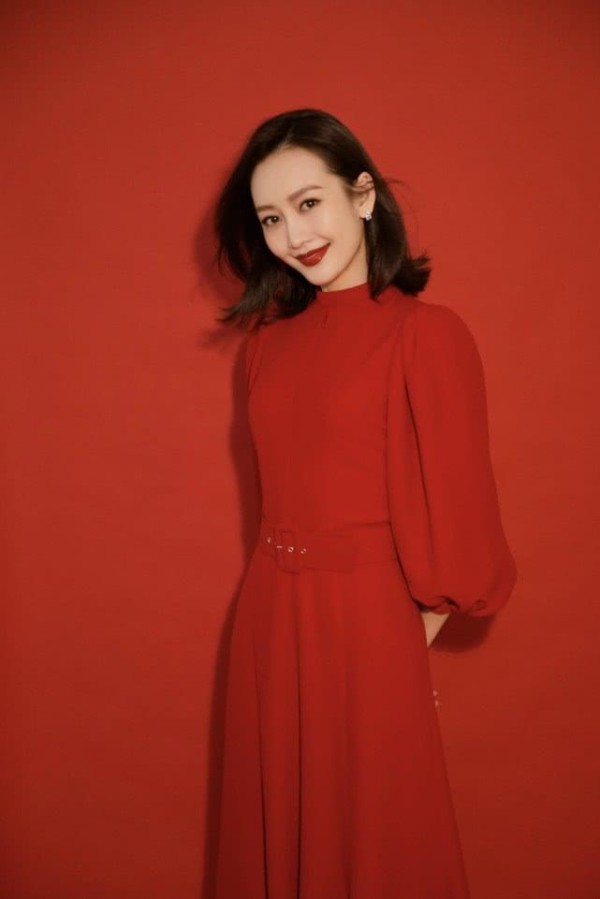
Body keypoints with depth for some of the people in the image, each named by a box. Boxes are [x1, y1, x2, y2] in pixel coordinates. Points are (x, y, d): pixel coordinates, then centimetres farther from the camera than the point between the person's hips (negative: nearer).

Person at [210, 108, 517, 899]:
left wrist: (415, 629, -4)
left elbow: (452, 512, -10)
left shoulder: (426, 333, -13)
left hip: (369, 620, -5)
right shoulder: (268, 337, 6)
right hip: (270, 619, 6)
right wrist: (285, 587, 6)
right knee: (274, 830, 21)